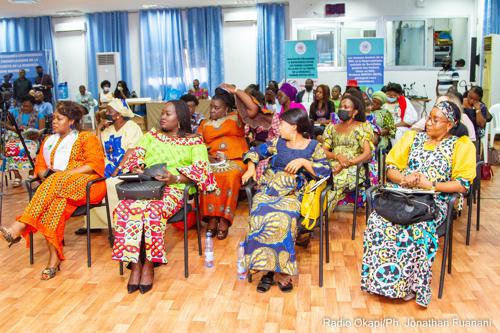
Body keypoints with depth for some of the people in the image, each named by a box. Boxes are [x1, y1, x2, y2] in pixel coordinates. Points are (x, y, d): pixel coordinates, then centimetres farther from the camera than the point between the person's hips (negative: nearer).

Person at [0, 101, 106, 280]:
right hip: (57, 185, 4)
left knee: (55, 182, -35)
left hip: (86, 185, -3)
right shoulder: (49, 141, 26)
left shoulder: (87, 138, 9)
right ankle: (54, 257, -37)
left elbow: (95, 164, -6)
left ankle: (19, 227, -41)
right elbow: (40, 166, 21)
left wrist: (64, 174, -14)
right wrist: (46, 174, -5)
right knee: (55, 200, -33)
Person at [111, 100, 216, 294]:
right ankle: (135, 265, -23)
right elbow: (134, 158, 18)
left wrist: (175, 178, -19)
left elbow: (200, 170, -1)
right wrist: (136, 169, -7)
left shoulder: (194, 141, 12)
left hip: (173, 189, -3)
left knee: (153, 211, -36)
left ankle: (149, 265, -21)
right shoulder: (151, 135, 26)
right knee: (123, 209, -29)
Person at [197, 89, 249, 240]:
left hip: (235, 161, -2)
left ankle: (224, 220, -29)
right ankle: (212, 218, -29)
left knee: (230, 177, -36)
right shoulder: (205, 124, 20)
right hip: (213, 162, 2)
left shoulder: (235, 118, 12)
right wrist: (206, 156, -12)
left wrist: (235, 90, -5)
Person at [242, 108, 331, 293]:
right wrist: (251, 167, 9)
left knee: (282, 218, -36)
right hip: (268, 188, 3)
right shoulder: (278, 143, 20)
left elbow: (326, 171, 0)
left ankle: (274, 270, -24)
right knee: (261, 216, -31)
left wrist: (304, 162, -10)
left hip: (292, 193, -2)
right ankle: (278, 271, -25)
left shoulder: (314, 146, 11)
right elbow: (255, 151, 26)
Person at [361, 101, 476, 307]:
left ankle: (409, 284, -19)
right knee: (378, 220, -28)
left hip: (434, 202, -3)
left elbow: (463, 185, -3)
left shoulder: (461, 146, 8)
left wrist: (431, 185, -12)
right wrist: (403, 179, -7)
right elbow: (391, 168, 13)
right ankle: (377, 276, -17)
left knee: (417, 229, -35)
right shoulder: (412, 137, 18)